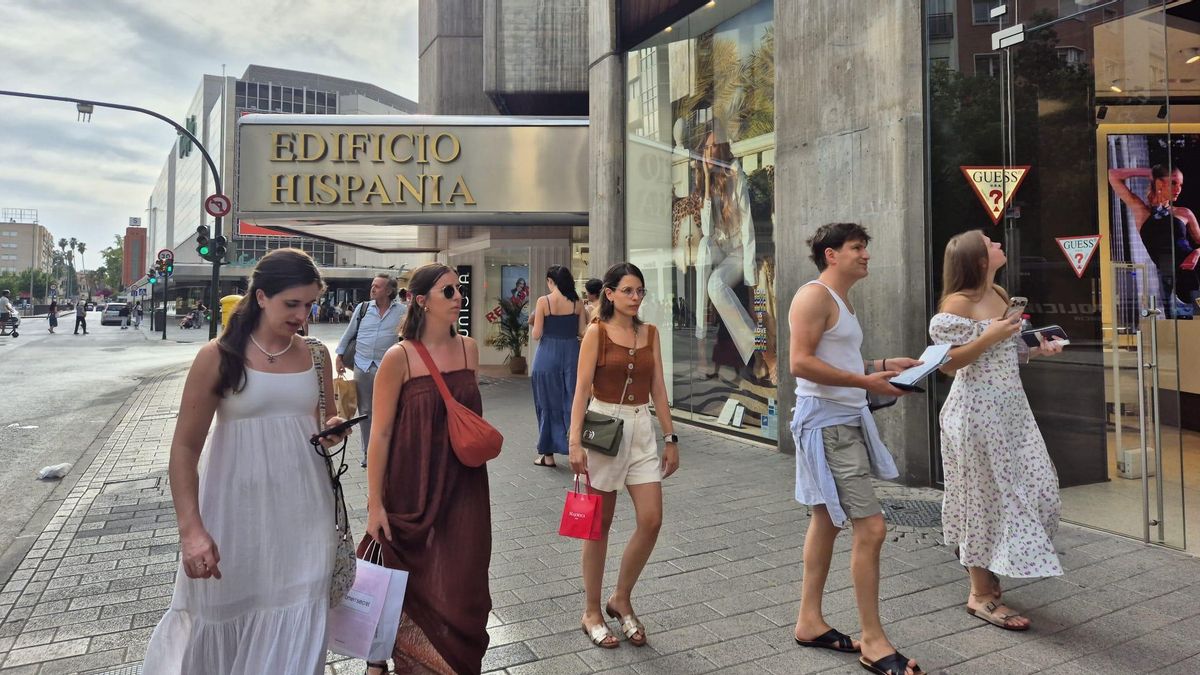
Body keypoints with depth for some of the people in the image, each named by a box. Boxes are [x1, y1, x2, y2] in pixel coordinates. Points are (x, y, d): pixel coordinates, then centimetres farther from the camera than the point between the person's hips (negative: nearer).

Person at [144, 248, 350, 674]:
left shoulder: (315, 356, 3)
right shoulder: (219, 357, -9)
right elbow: (185, 448, -8)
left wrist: (331, 433, -7)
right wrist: (190, 528, -16)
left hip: (304, 514, 3)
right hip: (238, 511, -2)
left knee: (294, 632, 9)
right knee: (226, 625, 13)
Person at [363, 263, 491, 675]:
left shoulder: (469, 349, 3)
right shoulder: (399, 358, -12)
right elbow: (381, 433, -11)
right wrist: (375, 503, -11)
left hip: (464, 488, 4)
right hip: (413, 489, -4)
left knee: (460, 588, 9)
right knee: (408, 585, 13)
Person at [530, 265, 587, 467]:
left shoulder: (543, 301, -8)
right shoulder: (577, 302, 1)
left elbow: (536, 335, -8)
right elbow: (582, 332, 2)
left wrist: (531, 323, 12)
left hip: (548, 355, -2)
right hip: (571, 354, 2)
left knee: (549, 405, 8)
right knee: (572, 404, 10)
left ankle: (548, 454, 18)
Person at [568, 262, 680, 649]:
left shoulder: (650, 333, 8)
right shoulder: (596, 332, -5)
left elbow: (658, 388, 9)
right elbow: (582, 389, -9)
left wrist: (670, 438, 8)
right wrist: (575, 441, -17)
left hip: (642, 428, 5)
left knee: (651, 521, -1)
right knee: (600, 524, 6)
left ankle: (621, 600, 22)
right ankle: (592, 612, 22)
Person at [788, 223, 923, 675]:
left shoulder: (841, 301, 19)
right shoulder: (814, 296, -13)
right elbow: (801, 363, -22)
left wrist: (884, 364, 12)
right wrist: (866, 381, -23)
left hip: (848, 422, 11)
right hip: (827, 423, -11)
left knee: (827, 520, 15)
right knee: (871, 529, -9)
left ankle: (809, 621, 26)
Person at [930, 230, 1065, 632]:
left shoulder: (1001, 296, 11)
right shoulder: (958, 303, -14)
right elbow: (947, 363, -17)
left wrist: (1037, 350, 6)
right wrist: (990, 336, -21)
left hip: (1010, 406, 8)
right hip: (977, 410, -8)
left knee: (1034, 488, 11)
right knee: (986, 496, 0)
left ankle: (986, 564, 31)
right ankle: (981, 595, 14)